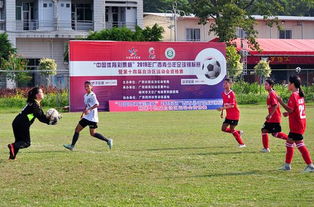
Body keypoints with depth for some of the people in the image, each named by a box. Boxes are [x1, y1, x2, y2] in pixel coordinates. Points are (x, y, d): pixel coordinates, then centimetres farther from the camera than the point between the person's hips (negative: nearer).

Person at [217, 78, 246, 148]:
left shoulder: (232, 94, -17)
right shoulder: (223, 93, 6)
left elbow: (232, 105, -24)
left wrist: (222, 108, -34)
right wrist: (222, 112, 14)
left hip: (234, 114, -8)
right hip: (228, 115, 8)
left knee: (232, 129, -6)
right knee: (223, 128, 3)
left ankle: (242, 144, 6)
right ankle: (238, 132, 22)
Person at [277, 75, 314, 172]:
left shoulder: (293, 95, -16)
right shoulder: (300, 95, 14)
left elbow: (291, 109, -23)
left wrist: (281, 102, -22)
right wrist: (288, 113, 16)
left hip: (296, 125, -10)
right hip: (301, 123, 10)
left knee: (300, 144, -8)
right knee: (289, 142, 15)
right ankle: (287, 165, 20)